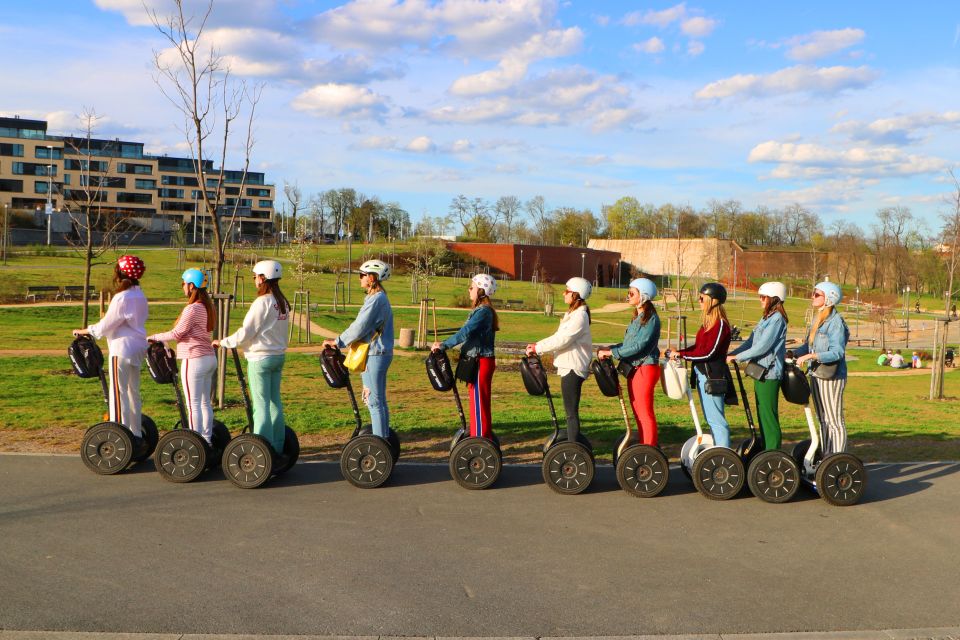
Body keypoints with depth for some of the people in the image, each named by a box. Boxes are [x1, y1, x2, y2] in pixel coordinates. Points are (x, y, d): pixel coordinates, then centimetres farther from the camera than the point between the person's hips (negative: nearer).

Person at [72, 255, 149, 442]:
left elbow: (106, 325, -12)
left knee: (118, 393, -4)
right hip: (137, 347, 9)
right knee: (133, 392, 14)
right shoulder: (139, 295, 10)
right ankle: (136, 434, 19)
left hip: (122, 348, -9)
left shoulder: (122, 298, -17)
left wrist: (85, 331, 3)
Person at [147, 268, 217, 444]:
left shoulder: (192, 308, -16)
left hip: (194, 359, -9)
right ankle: (207, 439, 19)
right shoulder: (208, 307, 11)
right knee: (205, 403, 13)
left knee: (193, 404, -4)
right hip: (209, 357, 9)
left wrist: (153, 338, -3)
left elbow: (177, 333, -14)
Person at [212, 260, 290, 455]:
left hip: (261, 358, -8)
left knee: (261, 404, -2)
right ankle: (277, 447, 17)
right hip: (279, 355, 8)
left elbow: (245, 333, -14)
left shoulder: (262, 302, -16)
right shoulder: (283, 303, 8)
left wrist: (223, 342, -2)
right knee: (275, 402, 12)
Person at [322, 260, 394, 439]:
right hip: (381, 353, 11)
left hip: (375, 355, -11)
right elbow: (362, 325, 18)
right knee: (380, 400, 15)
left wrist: (337, 342, -12)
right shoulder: (379, 297, 16)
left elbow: (359, 328, -20)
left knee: (374, 401, -6)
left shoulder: (376, 299, -17)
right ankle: (384, 438, 22)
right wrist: (341, 340, 13)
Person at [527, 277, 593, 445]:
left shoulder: (580, 316, -17)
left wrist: (537, 348, -16)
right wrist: (538, 344, 5)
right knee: (571, 409, 16)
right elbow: (559, 336, 16)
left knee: (571, 411, -6)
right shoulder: (572, 313, 16)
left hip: (573, 368, -10)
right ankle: (572, 442, 24)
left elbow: (562, 340, -22)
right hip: (568, 365, 10)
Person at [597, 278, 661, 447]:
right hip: (634, 368, 9)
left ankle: (650, 448, 3)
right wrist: (609, 348, 5)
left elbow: (639, 346, -21)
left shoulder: (651, 318, -14)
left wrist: (612, 352, -19)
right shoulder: (637, 317, 14)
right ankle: (645, 445, 22)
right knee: (637, 411, 13)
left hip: (646, 368, -9)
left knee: (645, 411, -4)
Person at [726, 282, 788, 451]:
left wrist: (736, 357, -15)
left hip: (769, 374, -10)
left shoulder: (777, 318, -14)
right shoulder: (766, 318, 16)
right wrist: (730, 354, 7)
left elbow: (762, 347, -19)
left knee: (769, 415, -6)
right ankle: (766, 450, 22)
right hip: (760, 372, 10)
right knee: (762, 414, 14)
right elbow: (750, 342, 17)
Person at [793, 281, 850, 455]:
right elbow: (808, 346, 18)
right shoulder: (817, 319, 12)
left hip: (832, 377, -9)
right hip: (816, 375, 9)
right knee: (823, 420, 14)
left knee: (835, 421, -3)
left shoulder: (835, 322, -15)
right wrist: (791, 353, 4)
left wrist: (811, 356, -28)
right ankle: (826, 457, 22)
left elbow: (837, 352, -22)